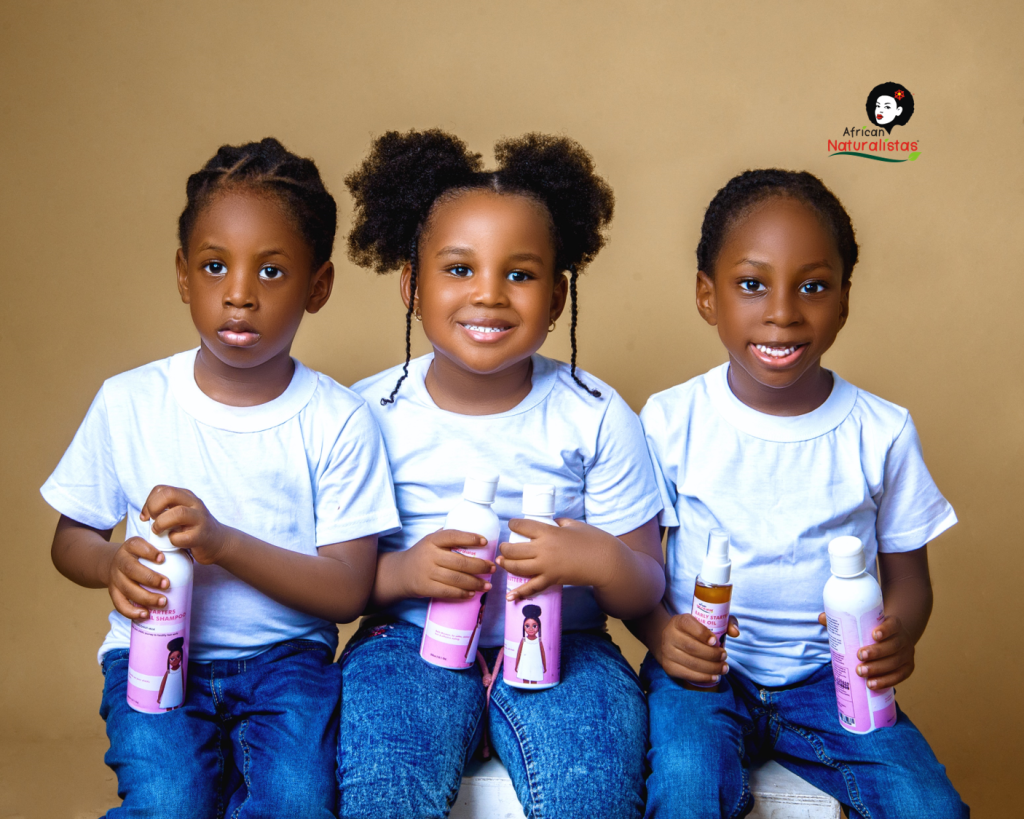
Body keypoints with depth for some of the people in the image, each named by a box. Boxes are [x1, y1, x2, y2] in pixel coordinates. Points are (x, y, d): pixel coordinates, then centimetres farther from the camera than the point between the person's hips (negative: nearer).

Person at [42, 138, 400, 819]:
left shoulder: (339, 421, -8)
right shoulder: (129, 403, -2)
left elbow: (348, 591, -10)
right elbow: (71, 539, 8)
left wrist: (224, 543, -24)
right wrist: (114, 565, -16)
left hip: (287, 655, 0)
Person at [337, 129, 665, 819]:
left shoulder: (596, 417, -1)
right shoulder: (372, 413, -1)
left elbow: (646, 593, 1)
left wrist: (601, 560, -21)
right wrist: (402, 571, -19)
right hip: (413, 640, 0)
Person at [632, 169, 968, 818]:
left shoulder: (883, 431, -1)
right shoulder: (670, 422, -4)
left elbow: (908, 575, 8)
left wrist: (899, 635, -15)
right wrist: (659, 630, -20)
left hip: (830, 675, 2)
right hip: (701, 669, -2)